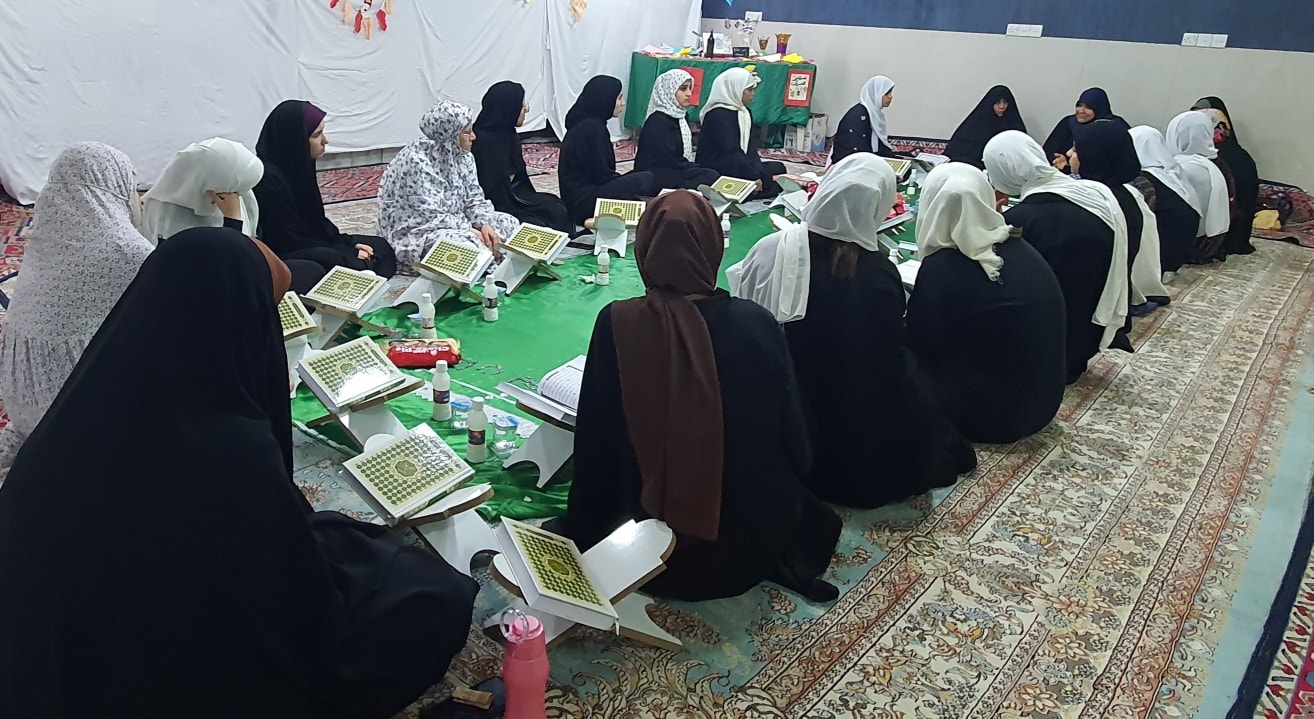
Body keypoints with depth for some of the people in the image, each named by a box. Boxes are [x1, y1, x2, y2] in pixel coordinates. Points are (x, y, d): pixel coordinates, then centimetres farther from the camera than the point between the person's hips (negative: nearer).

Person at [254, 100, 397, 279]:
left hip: (308, 244, 10)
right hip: (289, 260, -10)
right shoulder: (269, 179, -24)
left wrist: (348, 242, 0)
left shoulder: (296, 165, 5)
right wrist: (349, 253, -16)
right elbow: (293, 242, -21)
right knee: (363, 266, -25)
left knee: (381, 248, 2)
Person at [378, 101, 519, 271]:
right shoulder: (417, 162, -24)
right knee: (469, 245, -35)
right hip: (415, 231, -9)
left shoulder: (464, 156, 1)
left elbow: (475, 200, 3)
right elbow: (428, 217, -26)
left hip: (452, 222, 9)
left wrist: (484, 224, -17)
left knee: (510, 224, -2)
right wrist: (471, 230, -24)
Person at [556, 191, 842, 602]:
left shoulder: (616, 325, -21)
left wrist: (581, 536, 7)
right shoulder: (754, 323, -20)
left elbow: (594, 449, -11)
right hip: (750, 542, 1)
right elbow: (794, 443, -8)